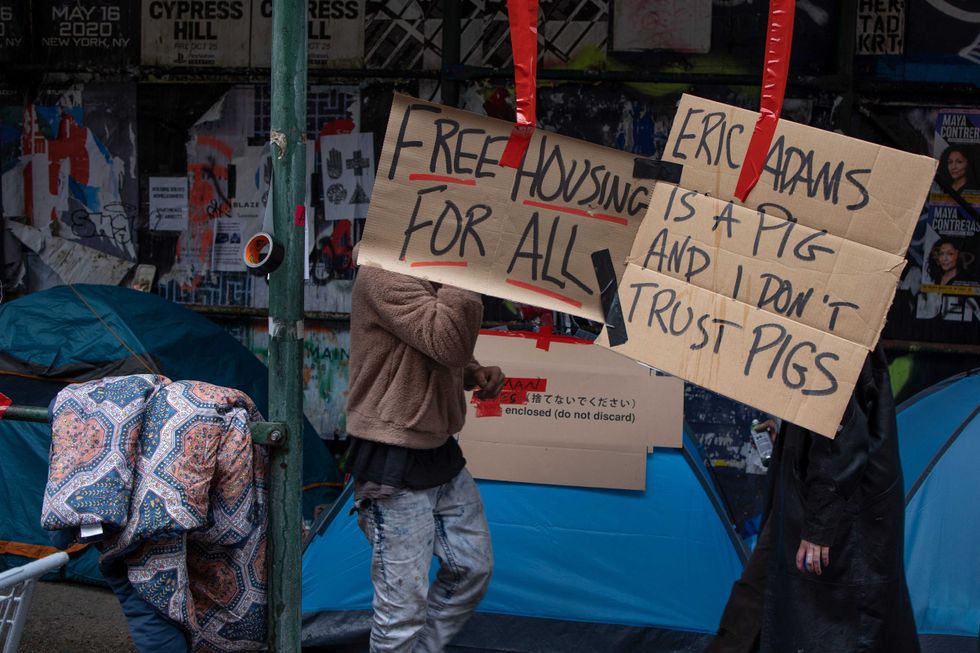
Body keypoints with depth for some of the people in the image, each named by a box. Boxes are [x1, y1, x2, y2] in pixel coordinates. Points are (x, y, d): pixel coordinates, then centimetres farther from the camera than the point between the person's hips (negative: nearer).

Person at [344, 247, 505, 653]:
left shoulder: (432, 276, 9)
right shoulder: (384, 275, -21)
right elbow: (449, 342, -30)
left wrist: (477, 374, 2)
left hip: (440, 454, 10)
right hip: (393, 466, -9)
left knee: (473, 568, 16)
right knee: (403, 600, -2)